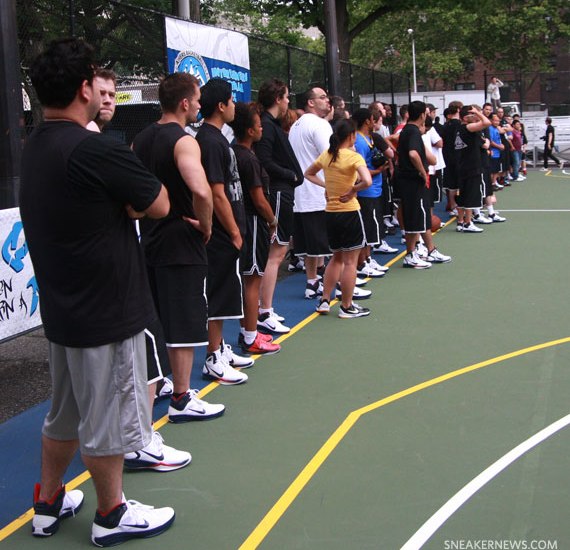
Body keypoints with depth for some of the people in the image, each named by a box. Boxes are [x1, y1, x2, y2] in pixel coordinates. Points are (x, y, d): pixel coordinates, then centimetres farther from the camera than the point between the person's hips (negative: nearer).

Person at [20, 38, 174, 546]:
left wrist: (118, 198, -2)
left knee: (66, 412, 23)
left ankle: (49, 503, 35)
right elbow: (159, 205, -14)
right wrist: (130, 195, 2)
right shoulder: (96, 151, -23)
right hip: (107, 312, -9)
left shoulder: (34, 149, 5)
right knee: (109, 420, 8)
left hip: (62, 308, 9)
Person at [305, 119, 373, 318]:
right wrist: (353, 191, -13)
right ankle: (346, 307, 10)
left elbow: (309, 174, 19)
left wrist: (326, 185, 10)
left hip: (330, 212, 7)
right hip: (349, 212, -7)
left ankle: (324, 301, 21)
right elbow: (367, 181, -29)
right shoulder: (354, 157, -14)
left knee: (337, 258, 21)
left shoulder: (326, 154, 5)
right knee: (350, 261, 4)